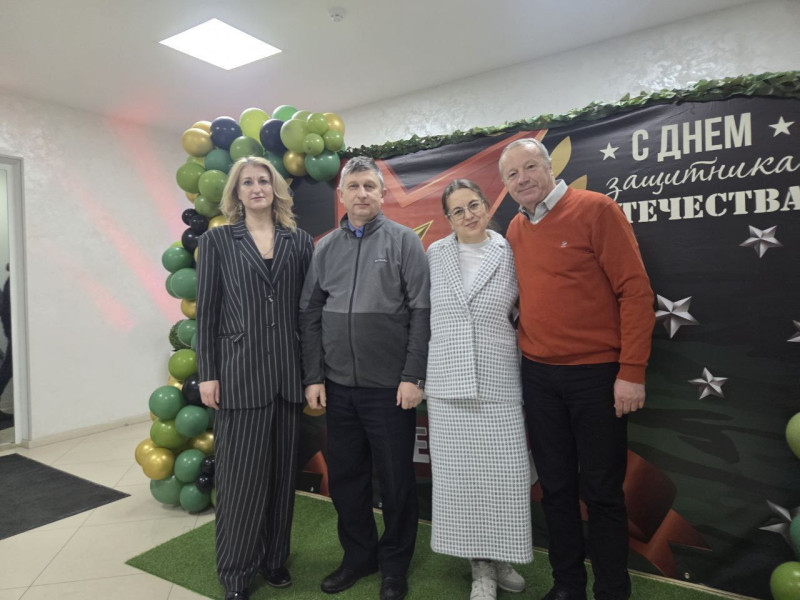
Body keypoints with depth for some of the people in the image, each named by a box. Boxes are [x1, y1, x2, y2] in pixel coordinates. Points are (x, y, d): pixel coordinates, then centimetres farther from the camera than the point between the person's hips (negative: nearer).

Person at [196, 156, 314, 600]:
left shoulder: (299, 241, 8)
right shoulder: (217, 240, 4)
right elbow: (206, 311, 1)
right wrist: (207, 374, -3)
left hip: (287, 372, 2)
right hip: (240, 372, -2)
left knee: (282, 471, 12)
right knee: (242, 473, 5)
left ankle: (274, 556, 31)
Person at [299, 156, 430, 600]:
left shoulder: (404, 240, -2)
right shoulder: (325, 248, 8)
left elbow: (421, 312, -7)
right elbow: (310, 315, 8)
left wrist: (413, 377, -12)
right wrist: (313, 377, 3)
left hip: (390, 386, -3)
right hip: (337, 385, 4)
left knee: (396, 479, 8)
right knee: (345, 475, 14)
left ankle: (395, 564, 30)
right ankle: (358, 555, 36)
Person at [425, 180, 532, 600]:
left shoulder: (509, 254, 2)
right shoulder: (434, 255, 6)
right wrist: (418, 371, 8)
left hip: (499, 382, -1)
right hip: (447, 382, 1)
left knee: (505, 474, 1)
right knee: (459, 474, 6)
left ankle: (500, 559, 24)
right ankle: (481, 566, 23)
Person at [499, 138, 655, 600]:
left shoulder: (596, 209, -8)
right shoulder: (515, 230, 8)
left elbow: (635, 289, -12)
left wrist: (632, 371, -15)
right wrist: (526, 349, 6)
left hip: (597, 374, -5)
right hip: (538, 375, 5)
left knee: (602, 490, 7)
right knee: (556, 486, 14)